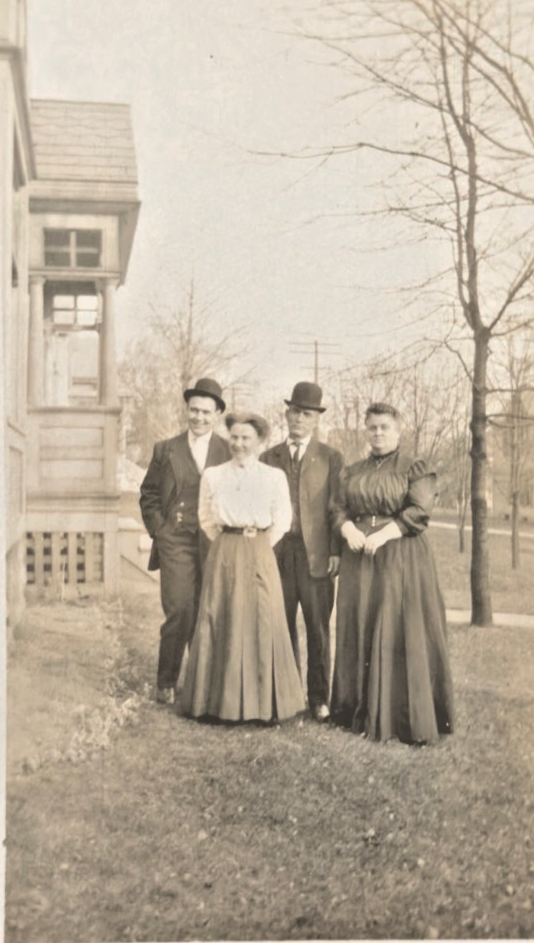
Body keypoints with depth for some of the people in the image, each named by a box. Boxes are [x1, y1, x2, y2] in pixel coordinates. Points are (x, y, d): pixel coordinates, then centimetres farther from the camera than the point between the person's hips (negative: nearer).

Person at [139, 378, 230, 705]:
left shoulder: (230, 452, 6)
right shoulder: (165, 450, 8)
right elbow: (149, 495, 11)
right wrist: (160, 531, 0)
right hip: (177, 542, -1)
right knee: (180, 610, -8)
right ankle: (167, 683, 7)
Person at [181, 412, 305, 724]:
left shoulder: (275, 476, 1)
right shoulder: (213, 475, 5)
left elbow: (282, 520, 5)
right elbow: (206, 517, 13)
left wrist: (260, 546, 3)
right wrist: (227, 543, 8)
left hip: (260, 557, -1)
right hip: (223, 555, 1)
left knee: (263, 622, -2)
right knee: (220, 622, 3)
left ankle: (265, 702, 11)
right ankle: (221, 700, 16)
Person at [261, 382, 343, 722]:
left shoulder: (331, 458, 5)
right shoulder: (269, 458, 12)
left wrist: (336, 552, -8)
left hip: (316, 554, -2)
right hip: (278, 553, 2)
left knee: (318, 628, 4)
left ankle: (319, 698, 14)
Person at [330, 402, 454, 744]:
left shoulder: (414, 468, 1)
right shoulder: (354, 471, 16)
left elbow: (420, 511, -10)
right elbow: (341, 508, 11)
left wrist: (383, 534, -19)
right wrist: (349, 529, -11)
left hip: (401, 558, -5)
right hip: (359, 561, 5)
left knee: (401, 635, -6)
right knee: (360, 634, 4)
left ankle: (408, 717, 3)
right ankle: (363, 712, 13)